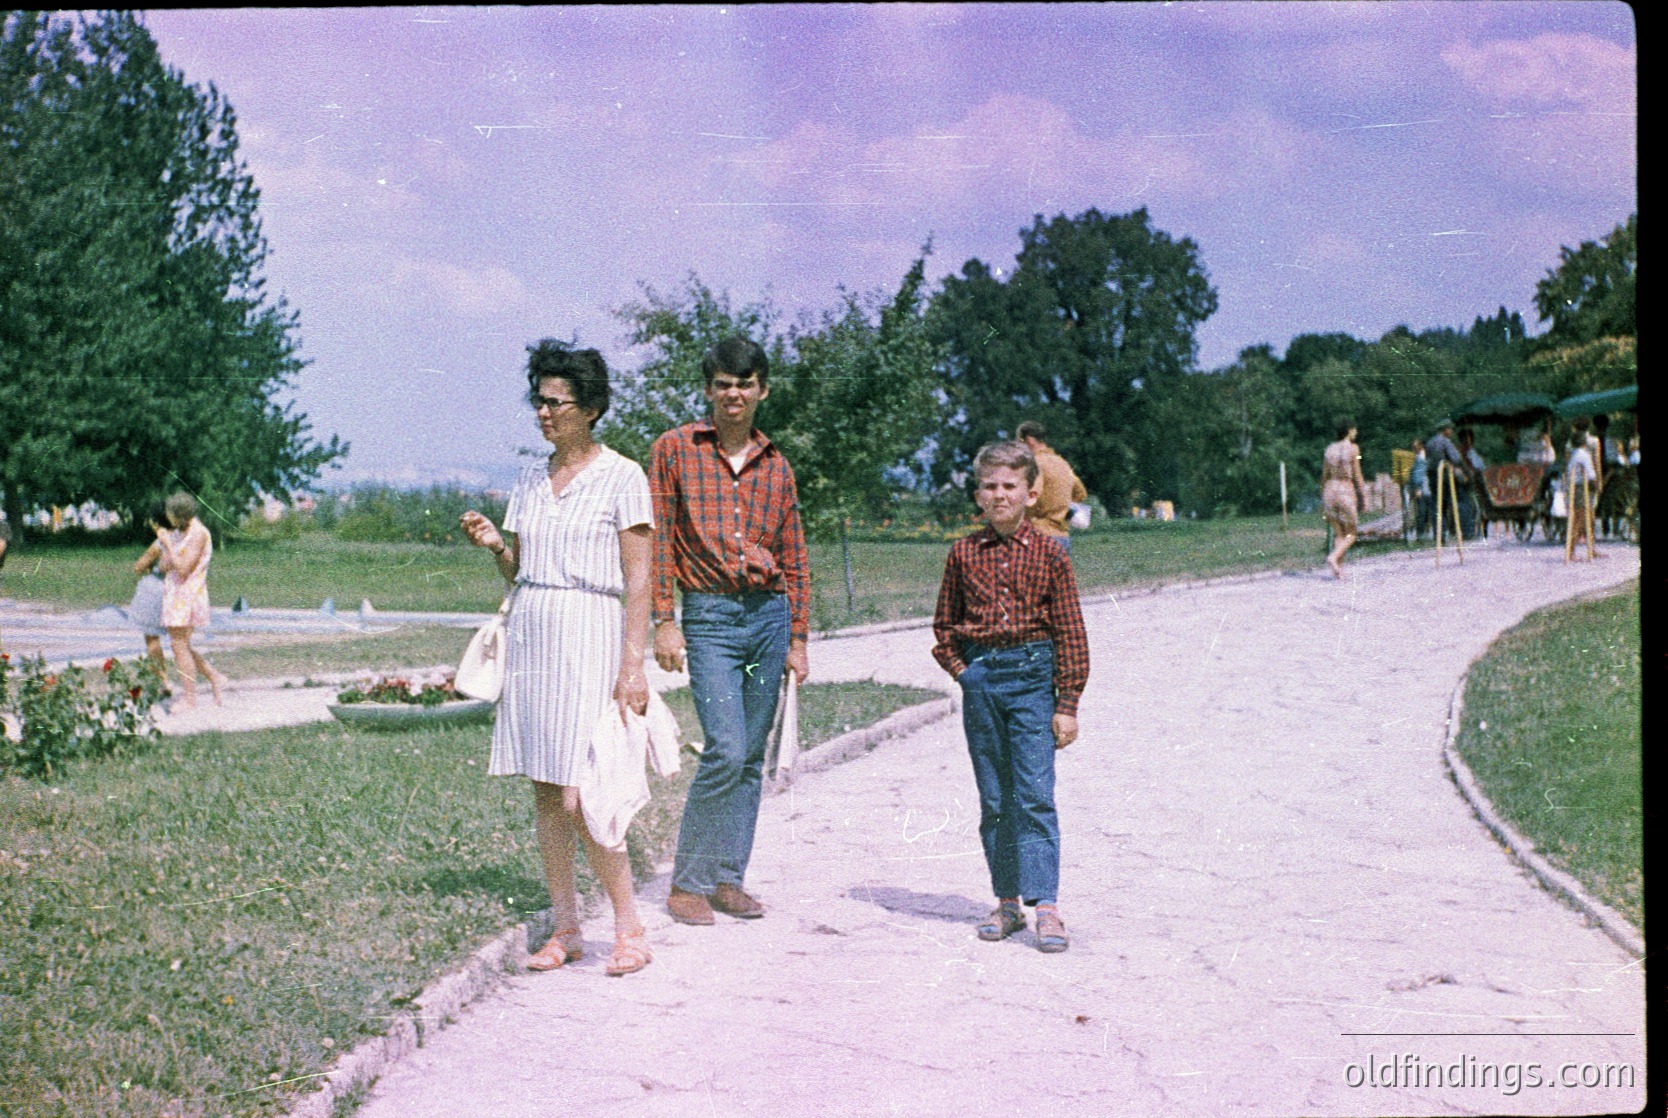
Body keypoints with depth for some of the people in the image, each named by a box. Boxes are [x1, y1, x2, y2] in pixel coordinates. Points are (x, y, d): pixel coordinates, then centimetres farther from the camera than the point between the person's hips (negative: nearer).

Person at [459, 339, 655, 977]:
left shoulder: (621, 477, -3)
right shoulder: (530, 481, 14)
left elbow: (638, 581, -7)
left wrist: (633, 666, -14)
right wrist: (493, 546, -2)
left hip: (590, 637, -6)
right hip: (530, 637, 6)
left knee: (579, 798, -11)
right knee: (544, 790, 6)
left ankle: (629, 929, 3)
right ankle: (565, 929, 14)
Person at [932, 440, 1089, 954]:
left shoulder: (1048, 554, -1)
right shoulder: (964, 554, 6)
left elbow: (1070, 631, 1)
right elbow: (944, 624, 17)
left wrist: (1067, 702, -3)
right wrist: (961, 669, 1)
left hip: (1032, 677, -3)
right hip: (980, 679, 3)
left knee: (1035, 795, -10)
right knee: (994, 800, 8)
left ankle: (1046, 906, -10)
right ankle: (1007, 902, 17)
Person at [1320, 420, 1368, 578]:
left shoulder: (1329, 450, 7)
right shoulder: (1353, 449, -7)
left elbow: (1324, 476, 10)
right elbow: (1357, 476, -7)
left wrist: (1322, 500, 16)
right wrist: (1364, 496, 0)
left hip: (1330, 491, 5)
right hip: (1346, 491, -5)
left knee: (1338, 533, 12)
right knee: (1350, 534, 5)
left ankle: (1339, 568, 2)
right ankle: (1334, 557, -19)